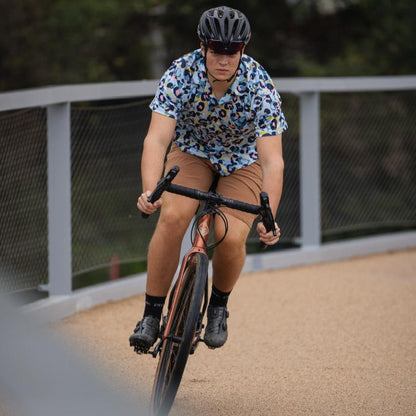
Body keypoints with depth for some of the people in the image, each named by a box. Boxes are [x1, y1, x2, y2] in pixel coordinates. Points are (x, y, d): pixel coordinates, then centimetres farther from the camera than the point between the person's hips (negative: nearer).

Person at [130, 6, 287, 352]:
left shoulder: (260, 87, -30)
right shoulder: (181, 74, -27)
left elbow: (272, 161, -34)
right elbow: (157, 139, -35)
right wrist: (150, 190, -53)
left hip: (243, 161, -1)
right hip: (192, 152, 1)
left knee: (231, 237, -24)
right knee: (172, 218, -27)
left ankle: (218, 307, 7)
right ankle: (152, 315, -13)